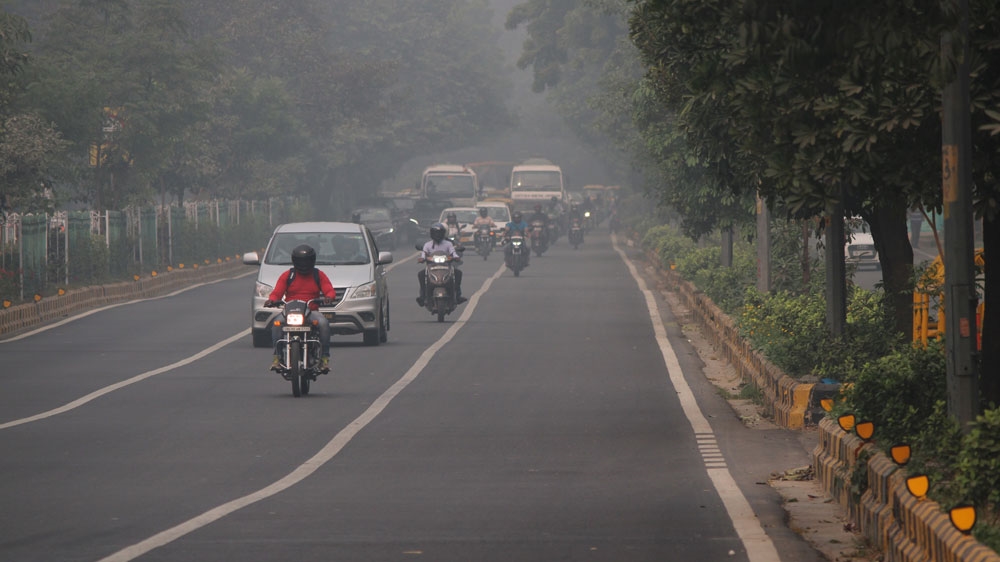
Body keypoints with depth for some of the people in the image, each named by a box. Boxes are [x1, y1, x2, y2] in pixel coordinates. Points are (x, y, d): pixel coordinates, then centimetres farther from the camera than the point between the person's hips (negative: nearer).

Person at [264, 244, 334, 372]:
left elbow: (330, 290, 2)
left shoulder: (319, 275, 14)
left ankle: (324, 357, -26)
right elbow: (277, 292, 4)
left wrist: (328, 297, -23)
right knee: (277, 324, -31)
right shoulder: (287, 275, 13)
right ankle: (277, 356, -25)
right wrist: (272, 300, -20)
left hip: (312, 311, 0)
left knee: (323, 323, -32)